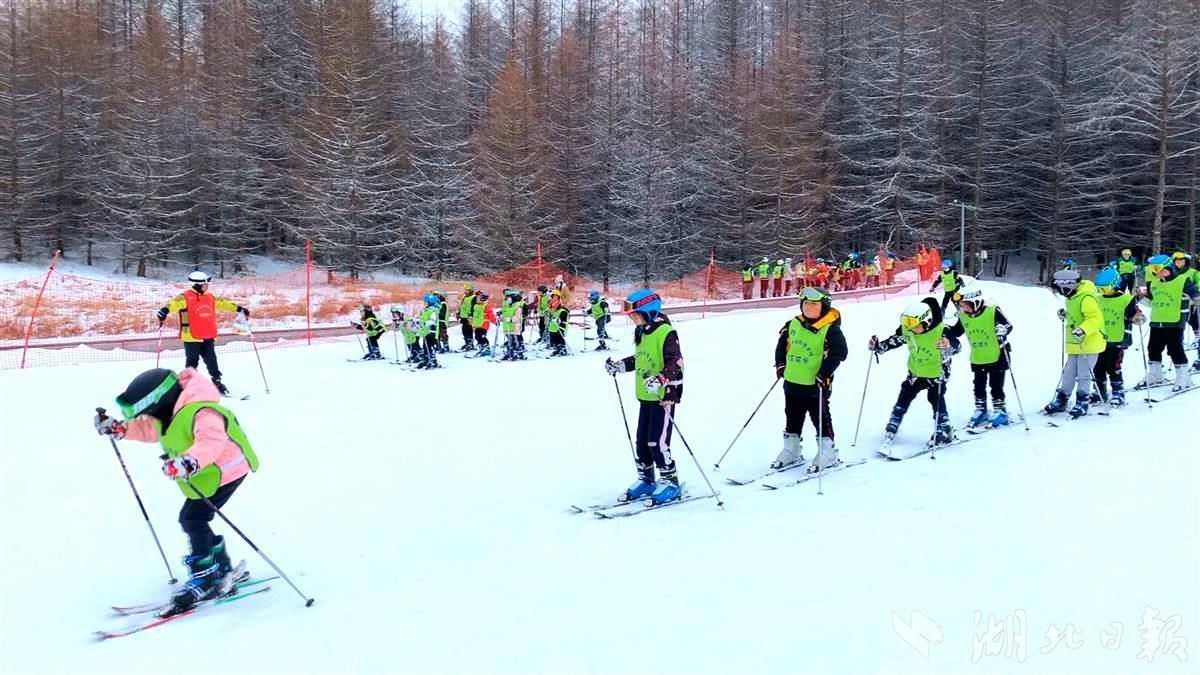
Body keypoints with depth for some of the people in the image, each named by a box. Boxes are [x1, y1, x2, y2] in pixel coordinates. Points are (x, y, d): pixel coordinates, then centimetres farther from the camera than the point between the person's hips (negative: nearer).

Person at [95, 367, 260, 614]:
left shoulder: (201, 413, -30)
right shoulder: (170, 413, 2)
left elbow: (211, 440, -45)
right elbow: (148, 429, 21)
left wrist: (189, 462, -59)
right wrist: (119, 428, 12)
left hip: (226, 471, -10)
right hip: (205, 475, 10)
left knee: (192, 519, -14)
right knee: (191, 520, 12)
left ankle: (204, 577, -4)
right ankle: (222, 569, 25)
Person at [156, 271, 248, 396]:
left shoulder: (210, 297, 12)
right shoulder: (186, 297, -10)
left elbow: (222, 303, 23)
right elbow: (175, 302, -27)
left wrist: (239, 309, 23)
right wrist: (165, 310, -48)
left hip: (208, 337, 6)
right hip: (192, 338, -6)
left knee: (211, 360, 11)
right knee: (192, 362, 3)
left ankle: (217, 382, 20)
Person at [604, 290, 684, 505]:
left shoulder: (665, 332, -16)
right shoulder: (641, 332, 11)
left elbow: (676, 363, -21)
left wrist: (661, 380, -34)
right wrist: (619, 366, 17)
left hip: (664, 396, -9)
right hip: (645, 396, 9)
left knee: (657, 442, -7)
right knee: (642, 440, 13)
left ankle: (670, 482, 7)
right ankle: (646, 480, 26)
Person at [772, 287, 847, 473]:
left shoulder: (830, 330, -14)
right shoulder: (793, 325, 5)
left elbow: (838, 352, -19)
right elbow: (783, 343, 19)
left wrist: (825, 373, -23)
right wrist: (780, 363, 11)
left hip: (815, 384, -7)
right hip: (792, 381, 7)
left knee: (820, 419, 3)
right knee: (792, 418, 16)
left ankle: (827, 453, 16)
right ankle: (791, 451, 29)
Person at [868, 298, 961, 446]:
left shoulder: (940, 330, -31)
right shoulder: (906, 329, -17)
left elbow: (956, 345, -42)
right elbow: (893, 341, 0)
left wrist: (949, 346, -65)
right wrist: (878, 346, -13)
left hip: (936, 373, -5)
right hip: (916, 372, 5)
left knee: (936, 400, -9)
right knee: (903, 399, 7)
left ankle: (944, 433, 9)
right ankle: (891, 430, 19)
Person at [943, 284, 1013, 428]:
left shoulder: (992, 311, -19)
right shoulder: (963, 316, -3)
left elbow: (1008, 325, -18)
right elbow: (956, 331, 11)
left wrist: (1002, 331, -38)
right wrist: (945, 331, -4)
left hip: (996, 356, -5)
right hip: (977, 358, 5)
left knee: (996, 386, 3)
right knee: (979, 387, 13)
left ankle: (1000, 411, 16)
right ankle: (980, 412, 26)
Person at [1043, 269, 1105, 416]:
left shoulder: (1087, 298, -21)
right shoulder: (1072, 297, 9)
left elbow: (1095, 319, -28)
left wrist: (1082, 330, -39)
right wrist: (1065, 315, 15)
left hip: (1089, 343, -9)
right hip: (1075, 343, 9)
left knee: (1083, 375, -2)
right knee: (1069, 373, 15)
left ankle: (1082, 403, 8)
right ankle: (1061, 400, 22)